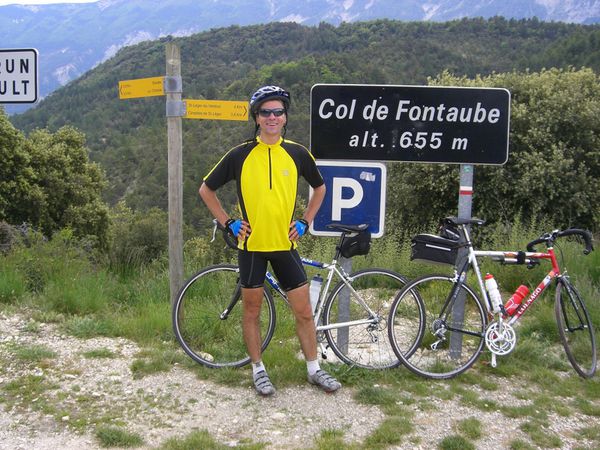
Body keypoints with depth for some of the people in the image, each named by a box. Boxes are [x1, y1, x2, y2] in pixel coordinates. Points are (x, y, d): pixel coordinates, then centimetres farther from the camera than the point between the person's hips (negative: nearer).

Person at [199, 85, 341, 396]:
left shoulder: (297, 153, 0)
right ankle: (258, 369, 25)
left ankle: (314, 369, 20)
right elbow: (206, 189, 6)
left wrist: (305, 221, 6)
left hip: (285, 245, 1)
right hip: (251, 245, -1)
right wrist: (228, 223, -1)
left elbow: (320, 187, 16)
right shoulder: (240, 155, -5)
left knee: (304, 311, 4)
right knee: (252, 311, 9)